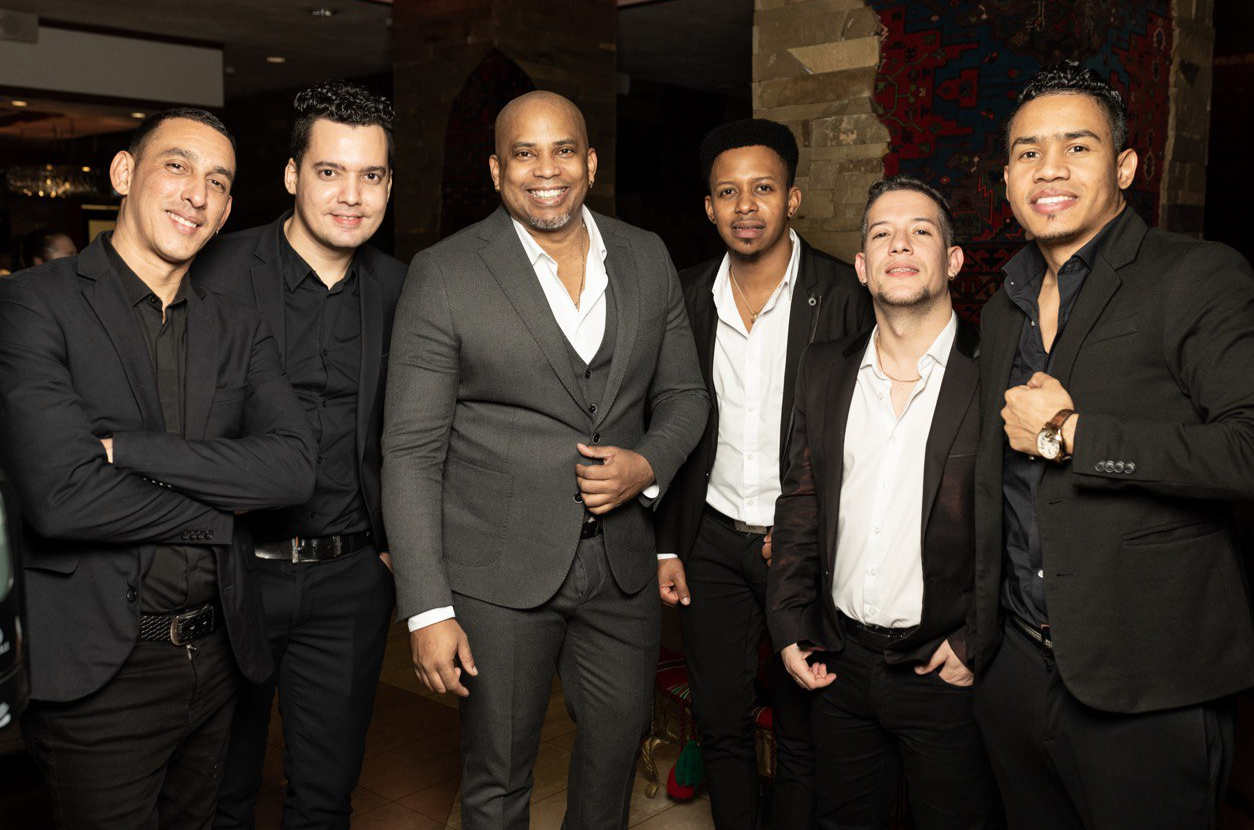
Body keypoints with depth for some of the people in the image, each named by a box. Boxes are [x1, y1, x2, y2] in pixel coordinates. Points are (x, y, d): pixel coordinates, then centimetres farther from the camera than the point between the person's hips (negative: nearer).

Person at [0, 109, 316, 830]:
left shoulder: (240, 331, 6)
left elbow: (295, 465, -10)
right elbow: (60, 495, -22)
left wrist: (129, 447, -19)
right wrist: (223, 511, -10)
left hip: (216, 654, 5)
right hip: (98, 667, -5)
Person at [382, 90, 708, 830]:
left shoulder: (648, 259, 3)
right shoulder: (444, 275, -10)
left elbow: (683, 393, 12)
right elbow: (412, 452, -10)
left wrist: (647, 465, -10)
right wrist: (428, 609, -13)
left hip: (622, 560, 4)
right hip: (499, 571, -4)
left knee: (621, 737, 22)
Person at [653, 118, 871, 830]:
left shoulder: (843, 295, -10)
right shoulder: (689, 297, 2)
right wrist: (668, 545, 6)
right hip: (713, 540, 4)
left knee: (803, 731, 11)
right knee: (721, 724, 14)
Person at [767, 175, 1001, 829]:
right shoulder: (824, 370, 5)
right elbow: (801, 501, 9)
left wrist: (979, 642, -13)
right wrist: (790, 627, 5)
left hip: (949, 673, -4)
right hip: (840, 665, 4)